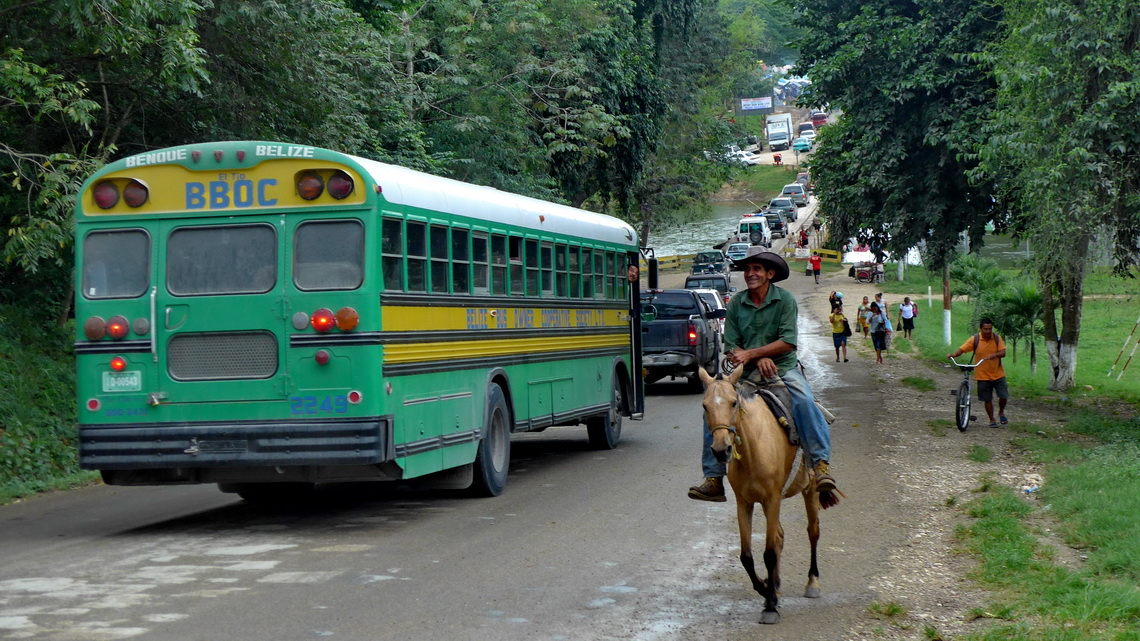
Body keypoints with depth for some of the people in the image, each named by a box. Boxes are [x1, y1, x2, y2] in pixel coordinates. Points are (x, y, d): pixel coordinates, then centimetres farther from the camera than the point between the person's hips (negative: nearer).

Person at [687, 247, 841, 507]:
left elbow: (788, 342, -13)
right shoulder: (736, 303, 4)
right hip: (748, 373, 3)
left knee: (804, 400, -32)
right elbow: (731, 348, 3)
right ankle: (714, 478, -10)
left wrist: (750, 353, -18)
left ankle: (821, 464, -33)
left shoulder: (784, 300, -4)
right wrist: (760, 360, -15)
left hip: (783, 368, -3)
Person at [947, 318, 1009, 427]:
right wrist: (953, 354, -33)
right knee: (987, 399, 5)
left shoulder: (997, 338, -4)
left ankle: (1001, 412, 31)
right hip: (983, 375, -1)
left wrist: (995, 355, -32)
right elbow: (962, 349, -13)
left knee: (1003, 396, 0)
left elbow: (1003, 353, -10)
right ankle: (992, 420, 22)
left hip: (998, 374, 1)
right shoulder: (975, 339, -9)